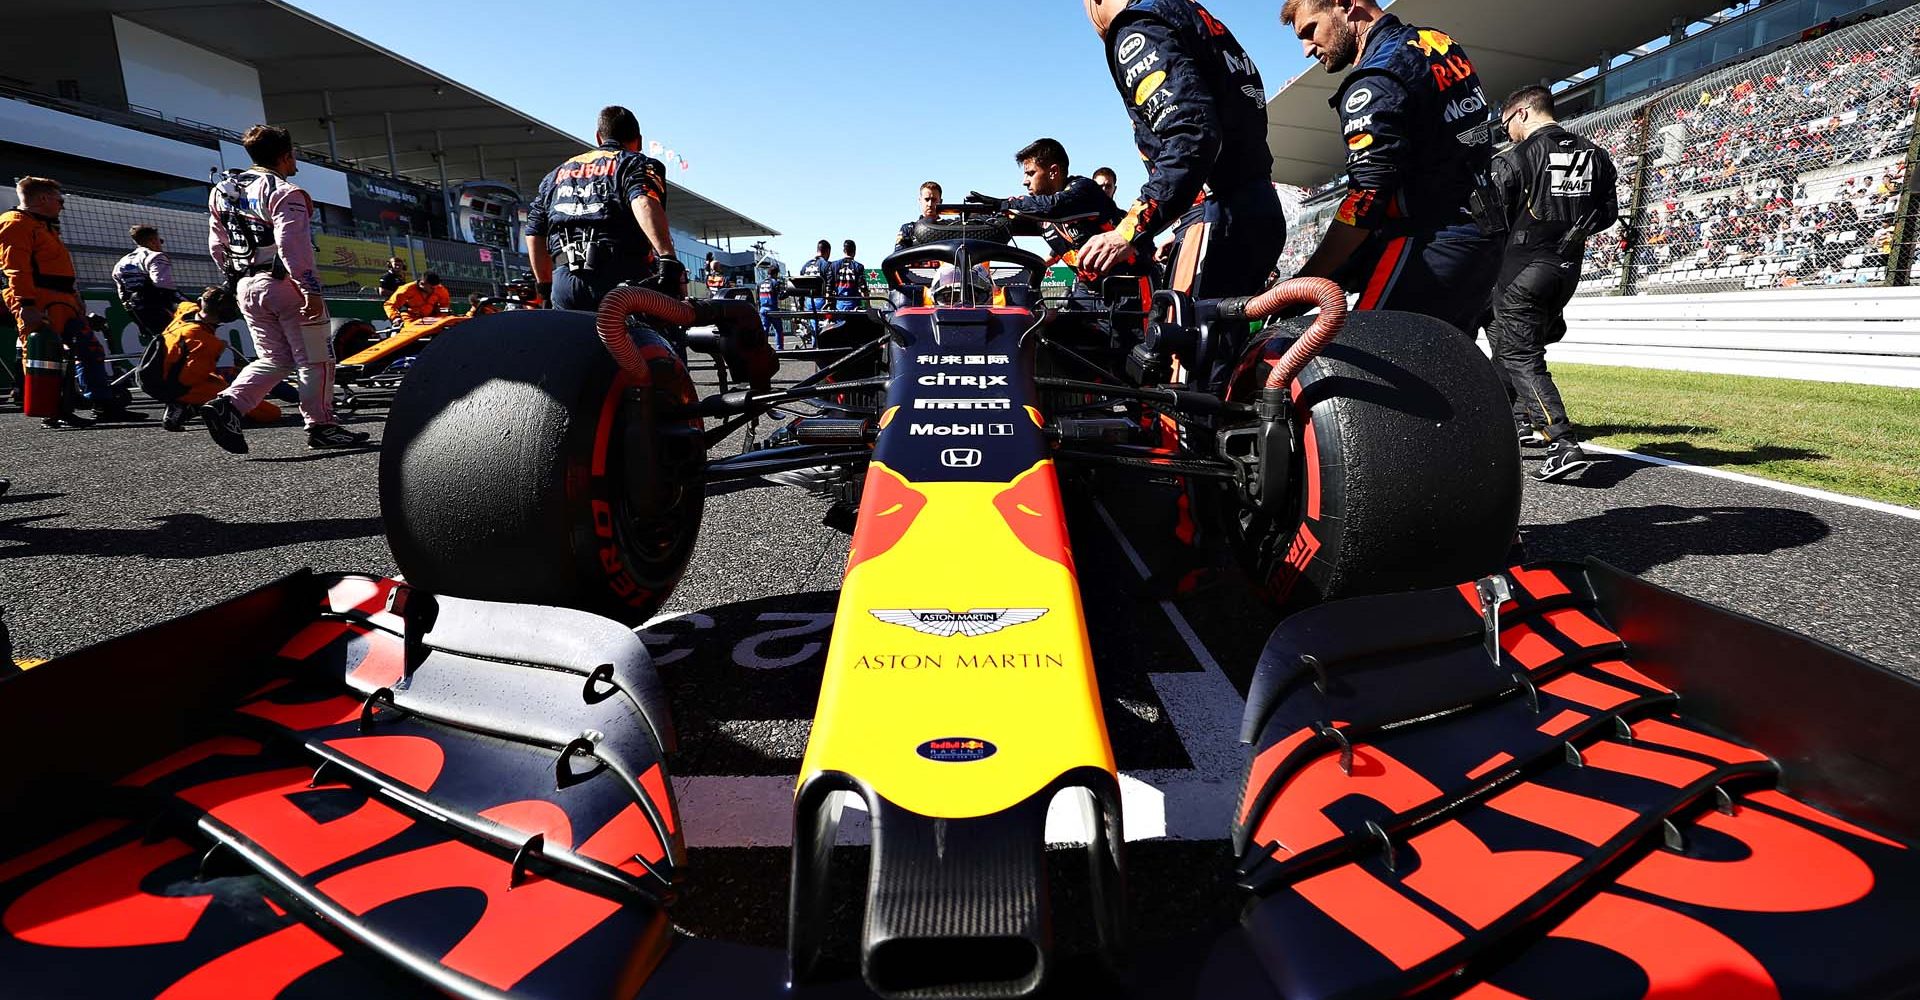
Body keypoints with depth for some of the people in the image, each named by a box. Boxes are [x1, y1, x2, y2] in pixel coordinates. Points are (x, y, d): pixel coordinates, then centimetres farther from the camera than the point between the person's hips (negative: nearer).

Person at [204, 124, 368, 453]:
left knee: (273, 359, 14)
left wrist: (237, 278, 27)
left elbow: (217, 246, 19)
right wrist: (311, 289, -23)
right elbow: (293, 245, -21)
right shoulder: (284, 192, -10)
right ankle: (321, 426, 2)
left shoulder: (222, 191, 17)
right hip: (285, 283, -8)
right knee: (315, 359, 0)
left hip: (246, 287, 8)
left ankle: (227, 404, -4)